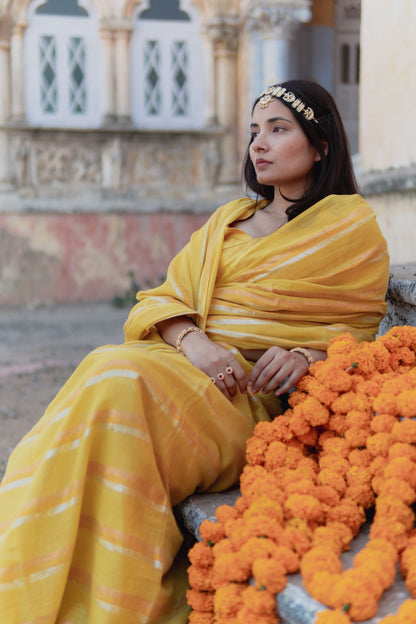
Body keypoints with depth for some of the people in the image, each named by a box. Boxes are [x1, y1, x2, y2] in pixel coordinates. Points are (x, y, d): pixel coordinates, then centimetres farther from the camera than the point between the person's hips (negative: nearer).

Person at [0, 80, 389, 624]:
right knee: (109, 376, -30)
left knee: (122, 379, -32)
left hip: (259, 395, -4)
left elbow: (361, 331, 9)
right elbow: (163, 298, 14)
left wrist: (305, 355, -13)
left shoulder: (354, 227, 12)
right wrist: (191, 340, -9)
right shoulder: (228, 220, 24)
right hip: (183, 363, 4)